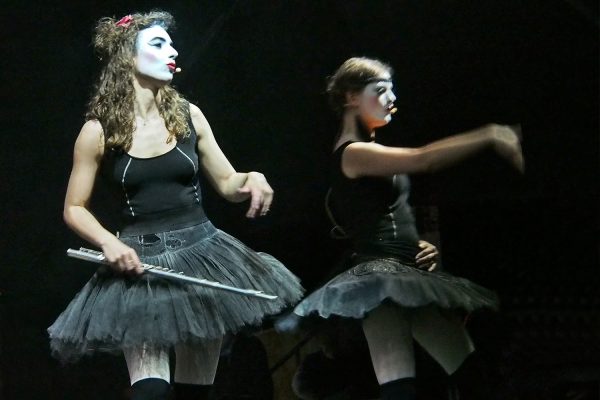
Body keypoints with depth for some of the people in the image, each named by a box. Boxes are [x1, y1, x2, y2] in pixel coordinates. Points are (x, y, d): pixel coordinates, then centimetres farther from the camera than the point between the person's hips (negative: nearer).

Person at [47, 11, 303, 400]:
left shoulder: (188, 115, 4)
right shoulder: (99, 131, -4)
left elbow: (227, 184, 12)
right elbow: (75, 208, 3)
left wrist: (252, 178, -10)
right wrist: (108, 241, -15)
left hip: (201, 254, 3)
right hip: (140, 264, -3)